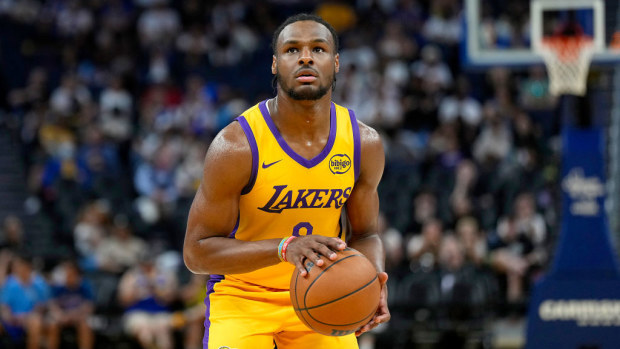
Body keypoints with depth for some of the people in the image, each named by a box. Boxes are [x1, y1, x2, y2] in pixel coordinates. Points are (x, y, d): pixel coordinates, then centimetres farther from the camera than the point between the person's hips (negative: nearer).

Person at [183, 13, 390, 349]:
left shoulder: (364, 143, -7)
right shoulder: (236, 145, -21)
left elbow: (365, 234, 7)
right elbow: (196, 251, -18)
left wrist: (373, 279, -18)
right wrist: (284, 248, -33)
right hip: (243, 296, -4)